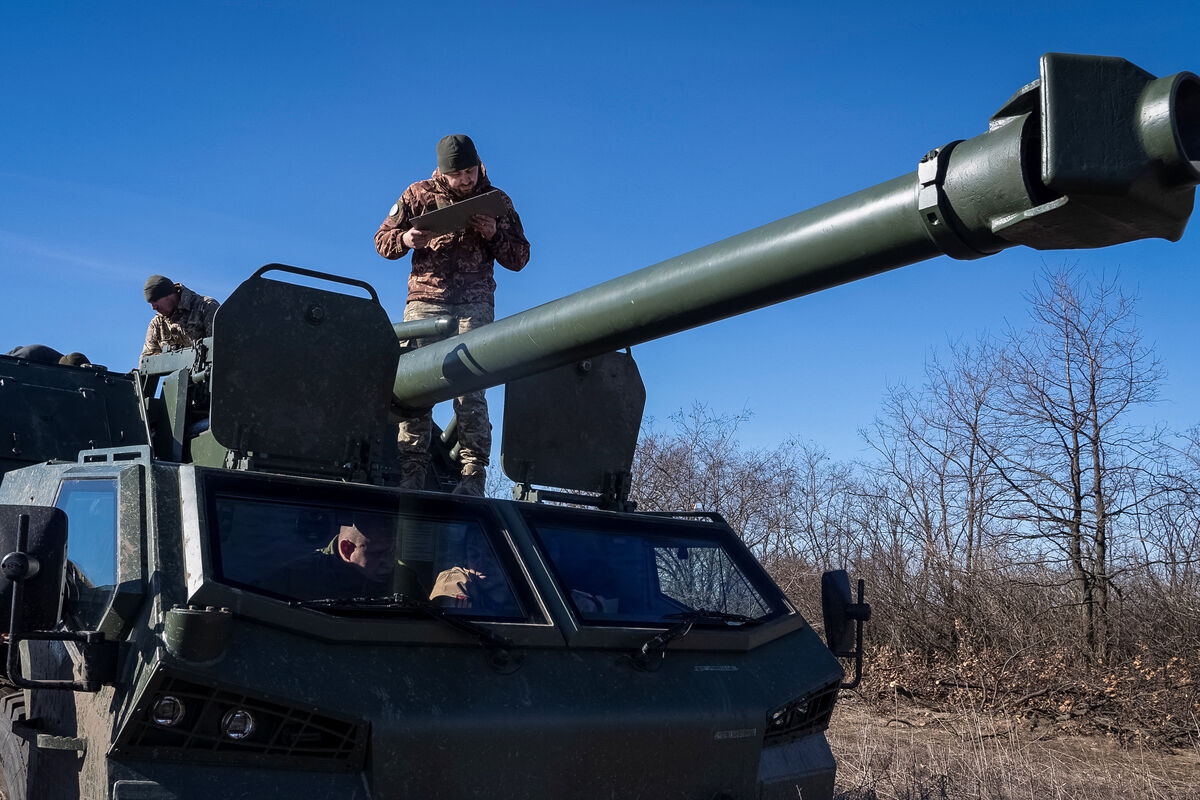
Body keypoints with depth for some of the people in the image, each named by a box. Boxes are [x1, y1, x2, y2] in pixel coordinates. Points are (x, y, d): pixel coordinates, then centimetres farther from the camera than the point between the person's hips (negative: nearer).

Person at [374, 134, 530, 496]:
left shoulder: (497, 201, 12)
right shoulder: (419, 195, 11)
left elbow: (520, 258, 11)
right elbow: (382, 239, 13)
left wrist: (494, 235, -9)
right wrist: (404, 239, -11)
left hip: (475, 305, -1)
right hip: (425, 300, 1)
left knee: (470, 392, -11)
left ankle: (473, 477, -10)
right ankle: (410, 473, -5)